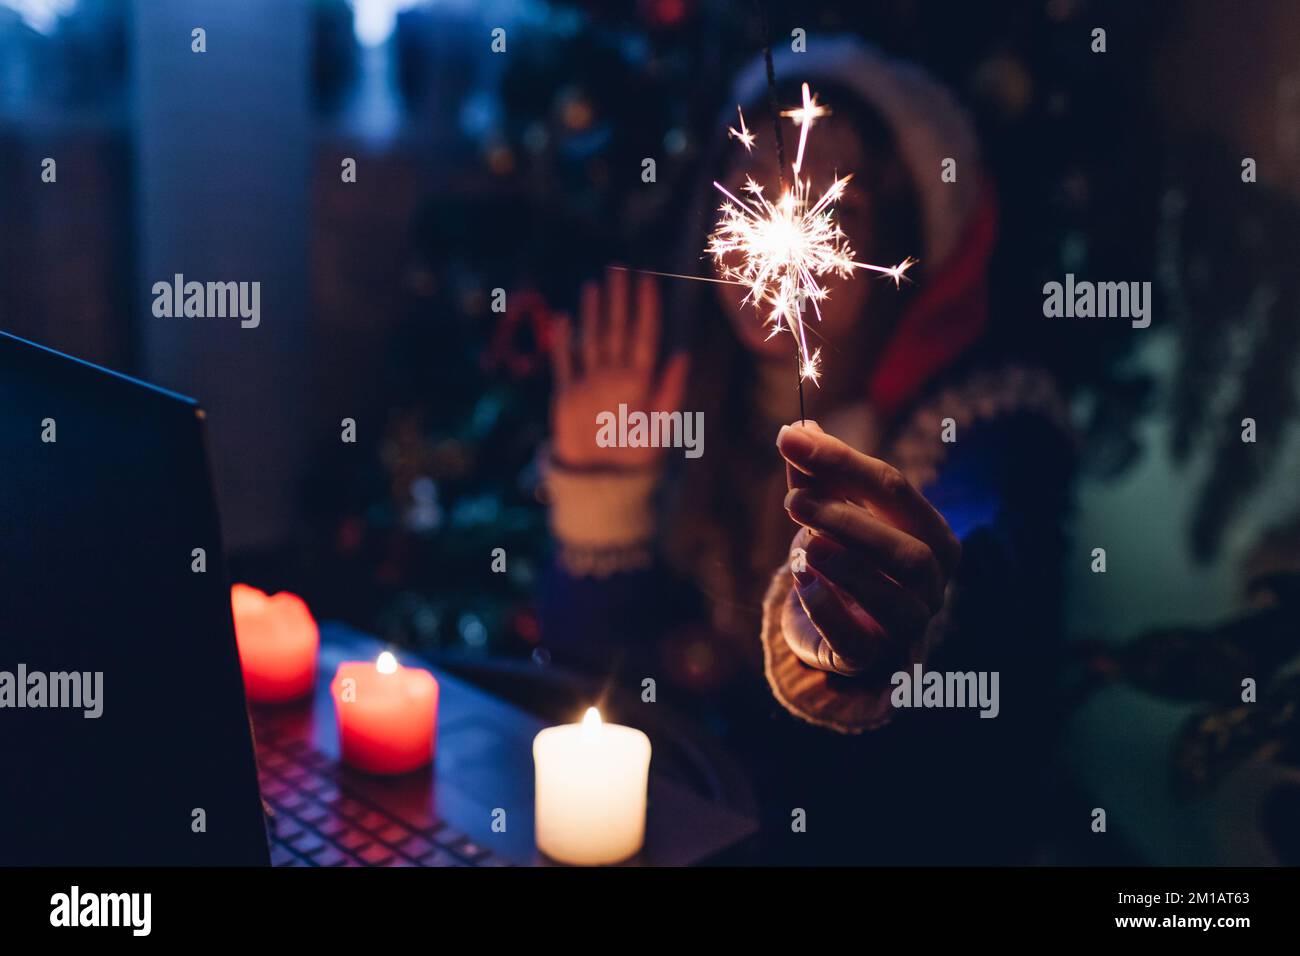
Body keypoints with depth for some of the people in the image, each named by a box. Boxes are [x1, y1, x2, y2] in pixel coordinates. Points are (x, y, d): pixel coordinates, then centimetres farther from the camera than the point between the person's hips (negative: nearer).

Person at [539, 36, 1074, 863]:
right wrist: (597, 486, -9)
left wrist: (905, 639, -53)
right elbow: (591, 659, 4)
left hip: (881, 839, -2)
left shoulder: (985, 431, -14)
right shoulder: (693, 405, 0)